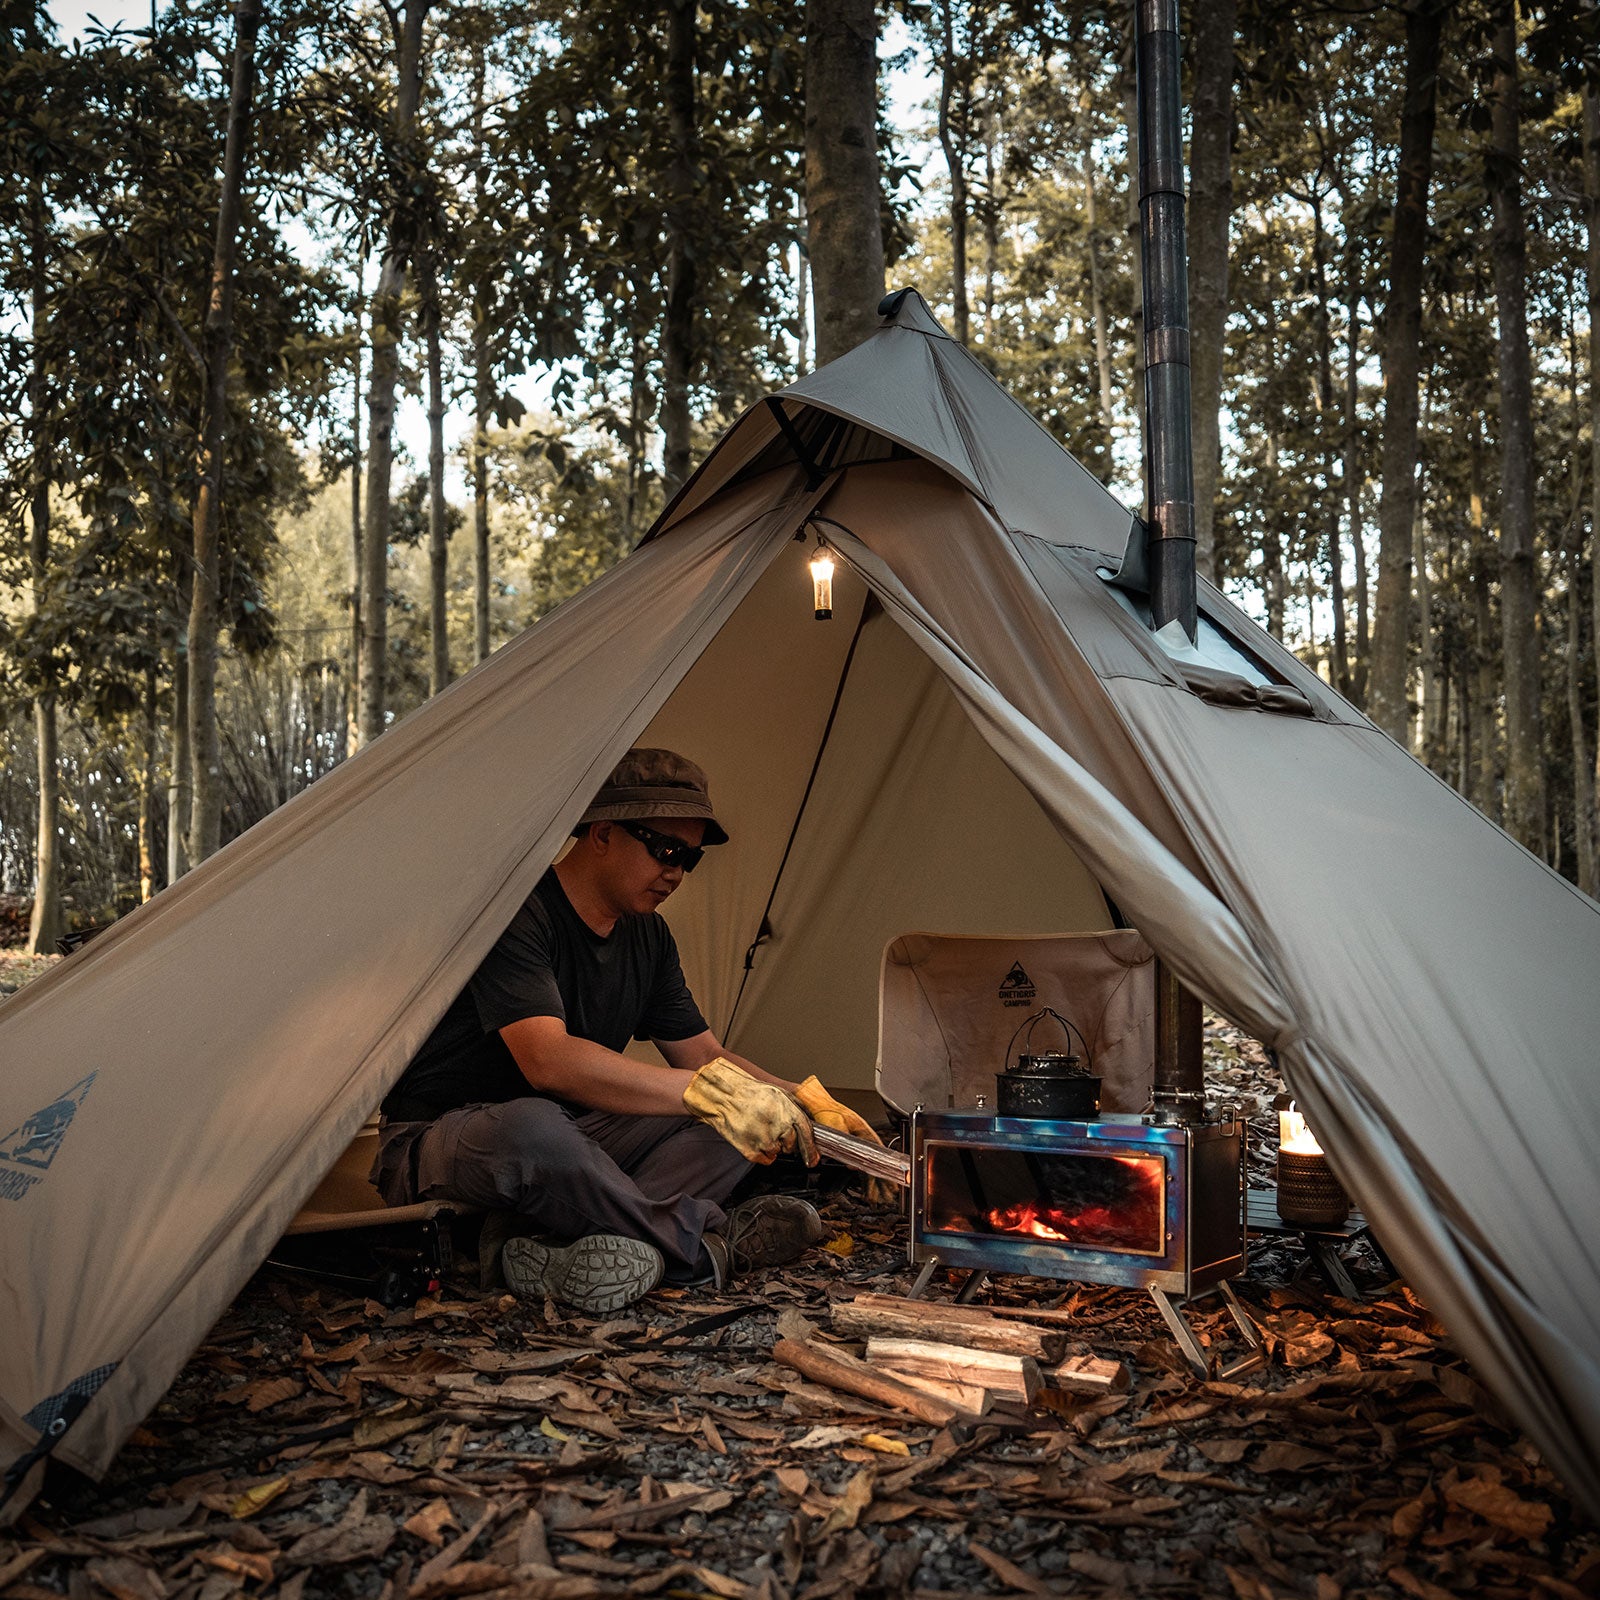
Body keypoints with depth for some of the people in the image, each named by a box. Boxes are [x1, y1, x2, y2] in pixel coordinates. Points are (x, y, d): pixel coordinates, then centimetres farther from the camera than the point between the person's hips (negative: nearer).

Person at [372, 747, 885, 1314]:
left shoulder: (648, 936, 6)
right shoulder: (517, 911, -21)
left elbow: (705, 1056, 11)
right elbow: (548, 1061, -34)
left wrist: (804, 1102, -8)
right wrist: (711, 1091, -35)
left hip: (570, 1133, 8)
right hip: (439, 1137, -8)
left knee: (735, 1120, -10)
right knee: (533, 1131, -44)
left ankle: (547, 1244, -30)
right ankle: (718, 1240, -24)